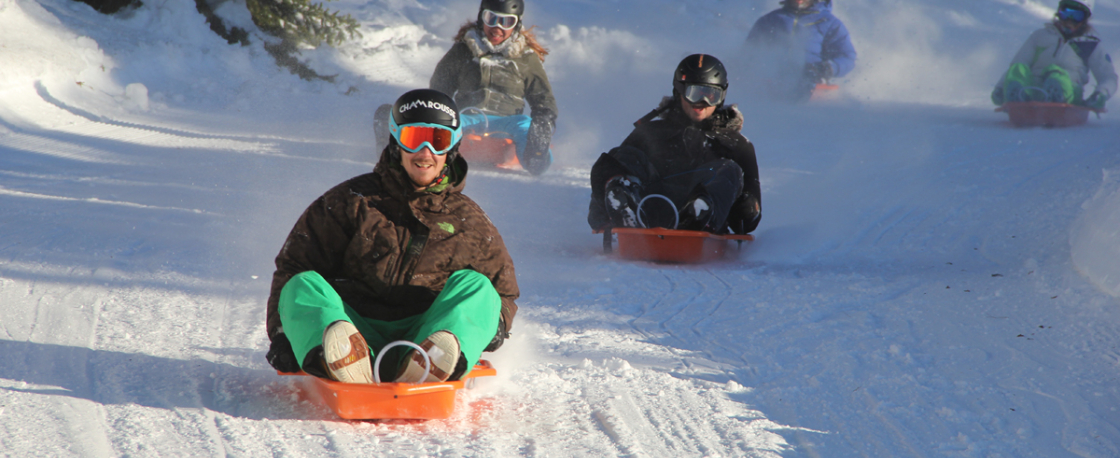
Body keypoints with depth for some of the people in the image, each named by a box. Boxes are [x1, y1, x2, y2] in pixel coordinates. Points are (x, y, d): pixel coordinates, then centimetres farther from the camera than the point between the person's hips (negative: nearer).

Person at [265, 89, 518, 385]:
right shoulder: (353, 201, 11)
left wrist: (494, 323, 0)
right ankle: (344, 360, -56)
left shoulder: (468, 220, 17)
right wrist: (281, 332, -3)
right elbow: (294, 264, 11)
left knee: (475, 285, -20)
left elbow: (503, 290, 24)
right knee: (303, 285, -23)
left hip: (419, 336, 1)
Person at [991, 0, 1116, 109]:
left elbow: (1108, 77, 14)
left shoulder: (1091, 45, 24)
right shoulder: (1041, 36, 27)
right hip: (1033, 86, 2)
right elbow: (1017, 63, 18)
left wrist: (1101, 94, -11)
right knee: (1018, 70, -31)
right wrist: (999, 88, -1)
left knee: (1054, 71, -35)